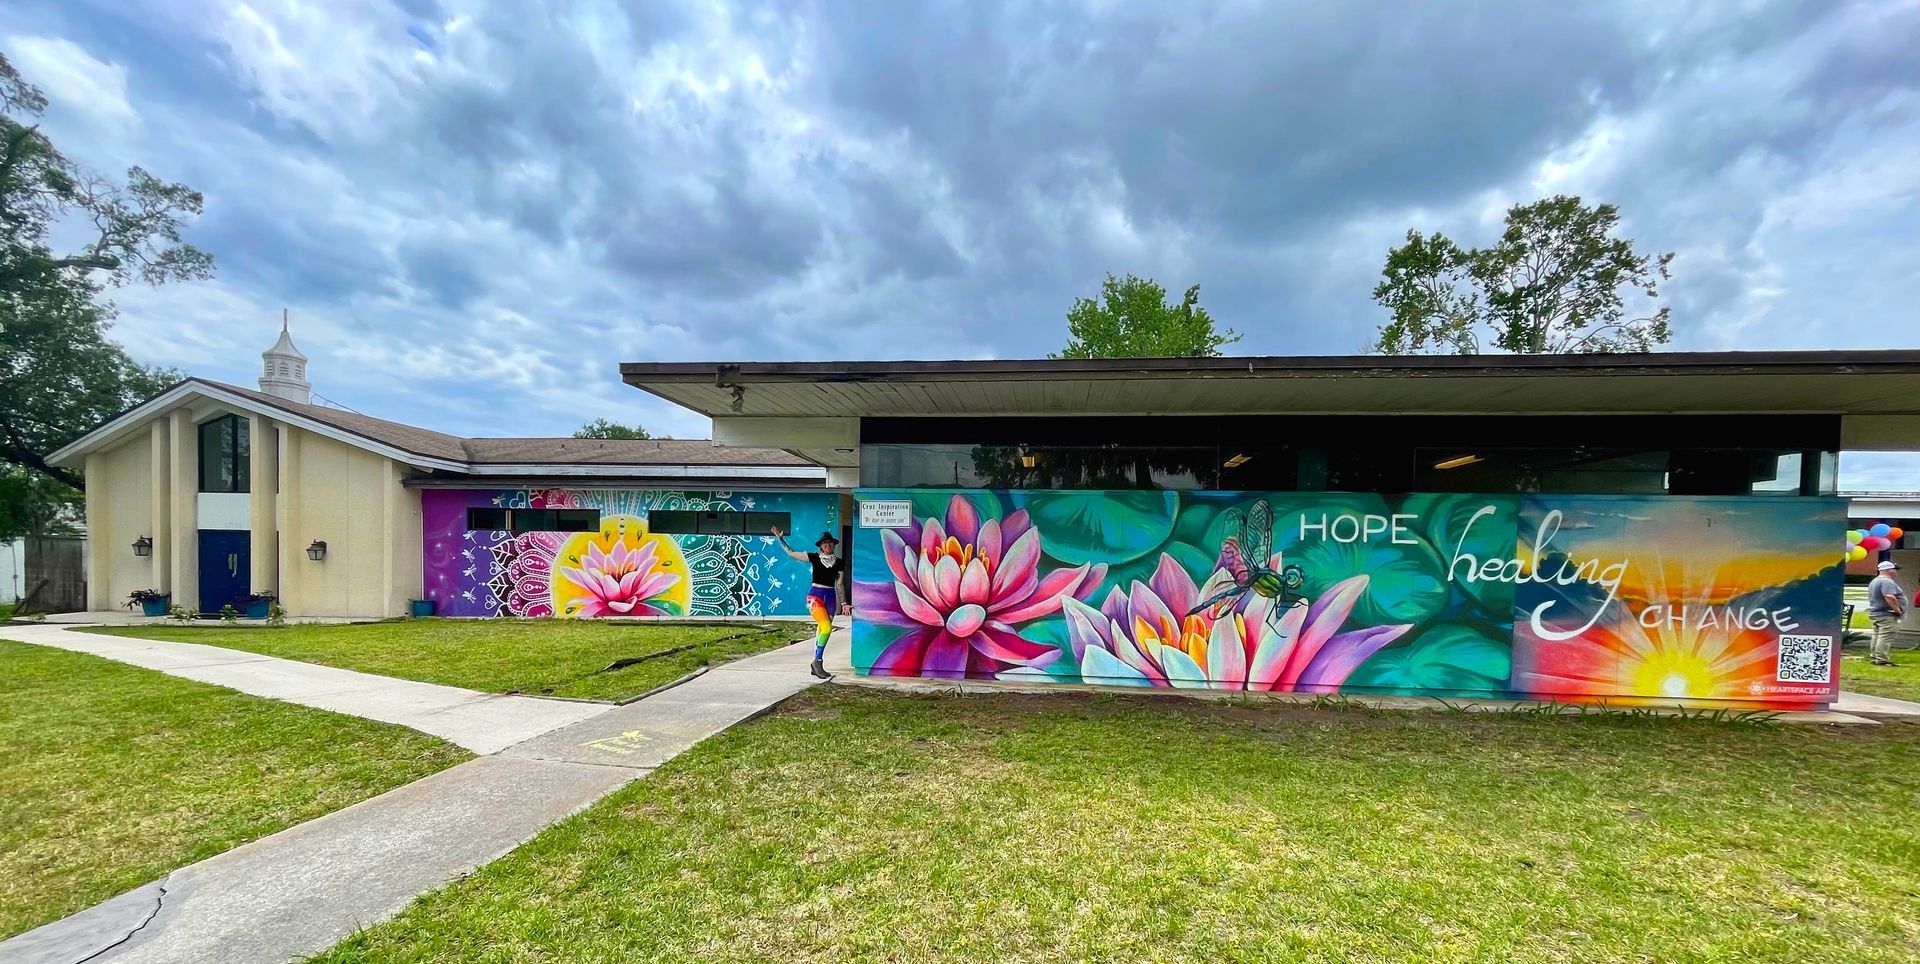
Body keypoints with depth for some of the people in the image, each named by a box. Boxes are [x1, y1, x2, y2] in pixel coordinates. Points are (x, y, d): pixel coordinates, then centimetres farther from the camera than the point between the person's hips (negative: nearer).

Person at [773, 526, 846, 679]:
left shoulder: (839, 562, 6)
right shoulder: (814, 557, 1)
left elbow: (839, 584, 11)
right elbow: (791, 552, 6)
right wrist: (780, 538, 2)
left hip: (830, 596, 3)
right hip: (815, 594, -3)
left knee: (821, 631, 7)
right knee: (826, 627, -20)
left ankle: (816, 666, 15)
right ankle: (818, 661, -9)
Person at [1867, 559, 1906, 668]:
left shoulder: (1874, 581, 18)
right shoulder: (1887, 582, -15)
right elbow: (1890, 597, -28)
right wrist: (1898, 609, -17)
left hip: (1874, 613, 10)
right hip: (1886, 615, -10)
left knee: (1877, 636, 13)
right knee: (1885, 638, -8)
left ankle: (1875, 658, 16)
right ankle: (1882, 660, -9)